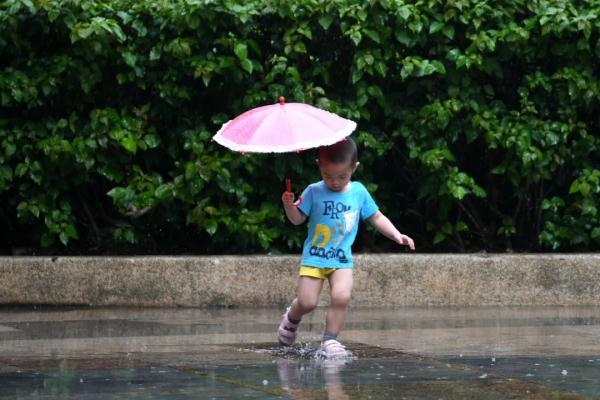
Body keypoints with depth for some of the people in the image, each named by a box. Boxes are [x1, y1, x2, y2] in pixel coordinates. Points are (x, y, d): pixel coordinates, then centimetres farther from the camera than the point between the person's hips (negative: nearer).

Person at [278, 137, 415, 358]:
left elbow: (376, 217, 11)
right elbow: (297, 219, -4)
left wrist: (395, 234, 0)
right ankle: (291, 318, 30)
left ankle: (330, 340, -8)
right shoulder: (314, 192, -6)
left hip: (342, 259, 1)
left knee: (341, 296, -21)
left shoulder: (359, 192, 1)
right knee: (306, 302, -6)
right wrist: (289, 206, -24)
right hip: (314, 257, -1)